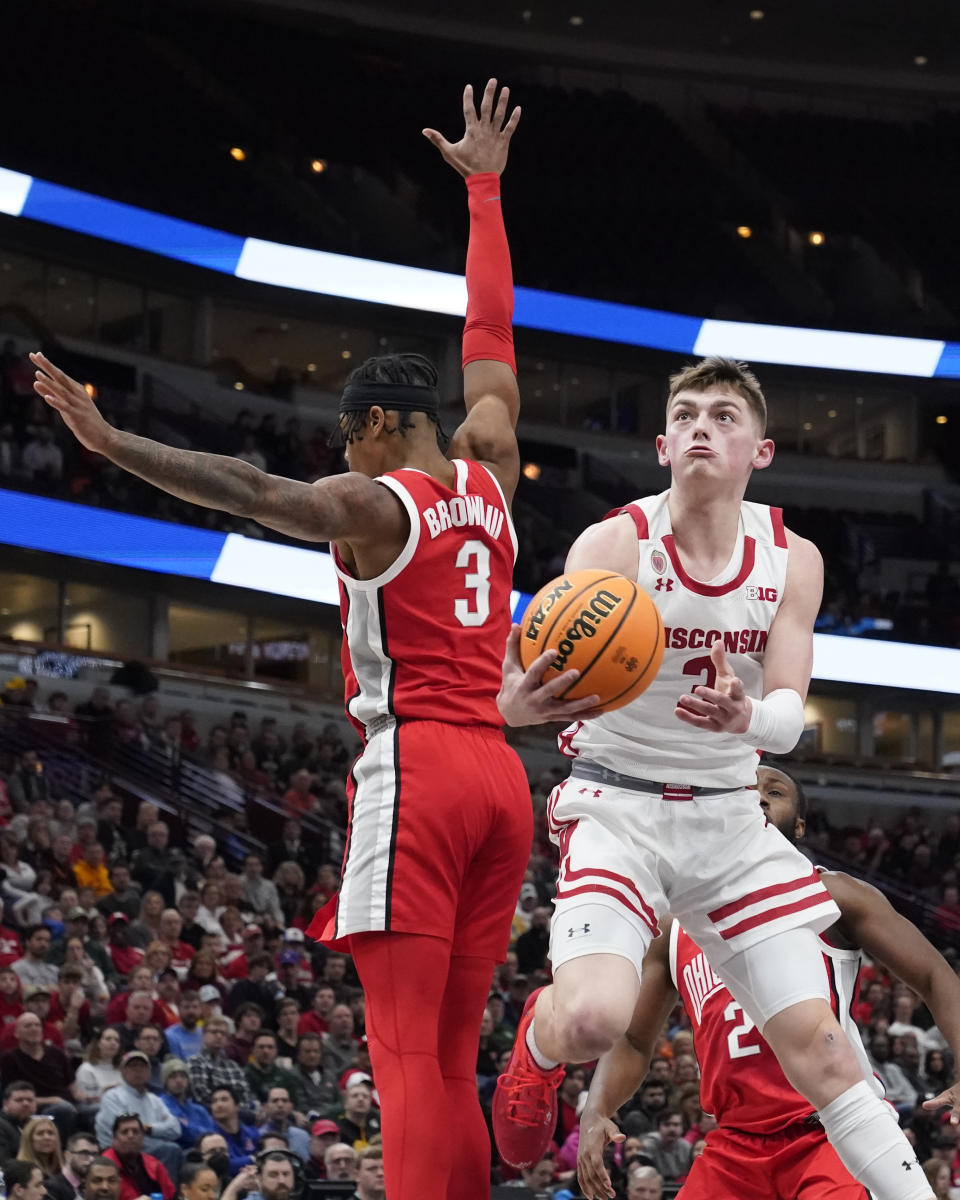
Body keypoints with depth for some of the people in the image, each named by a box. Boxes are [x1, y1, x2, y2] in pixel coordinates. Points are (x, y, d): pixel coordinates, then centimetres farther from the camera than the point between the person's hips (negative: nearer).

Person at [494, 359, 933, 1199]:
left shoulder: (792, 560, -2)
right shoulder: (616, 545, -13)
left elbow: (790, 717, -10)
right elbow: (553, 676, -25)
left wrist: (747, 718, -35)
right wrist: (520, 701, -50)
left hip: (728, 815, 3)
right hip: (618, 806, -3)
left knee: (812, 1035, -4)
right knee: (593, 1019, -25)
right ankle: (538, 1040, 11)